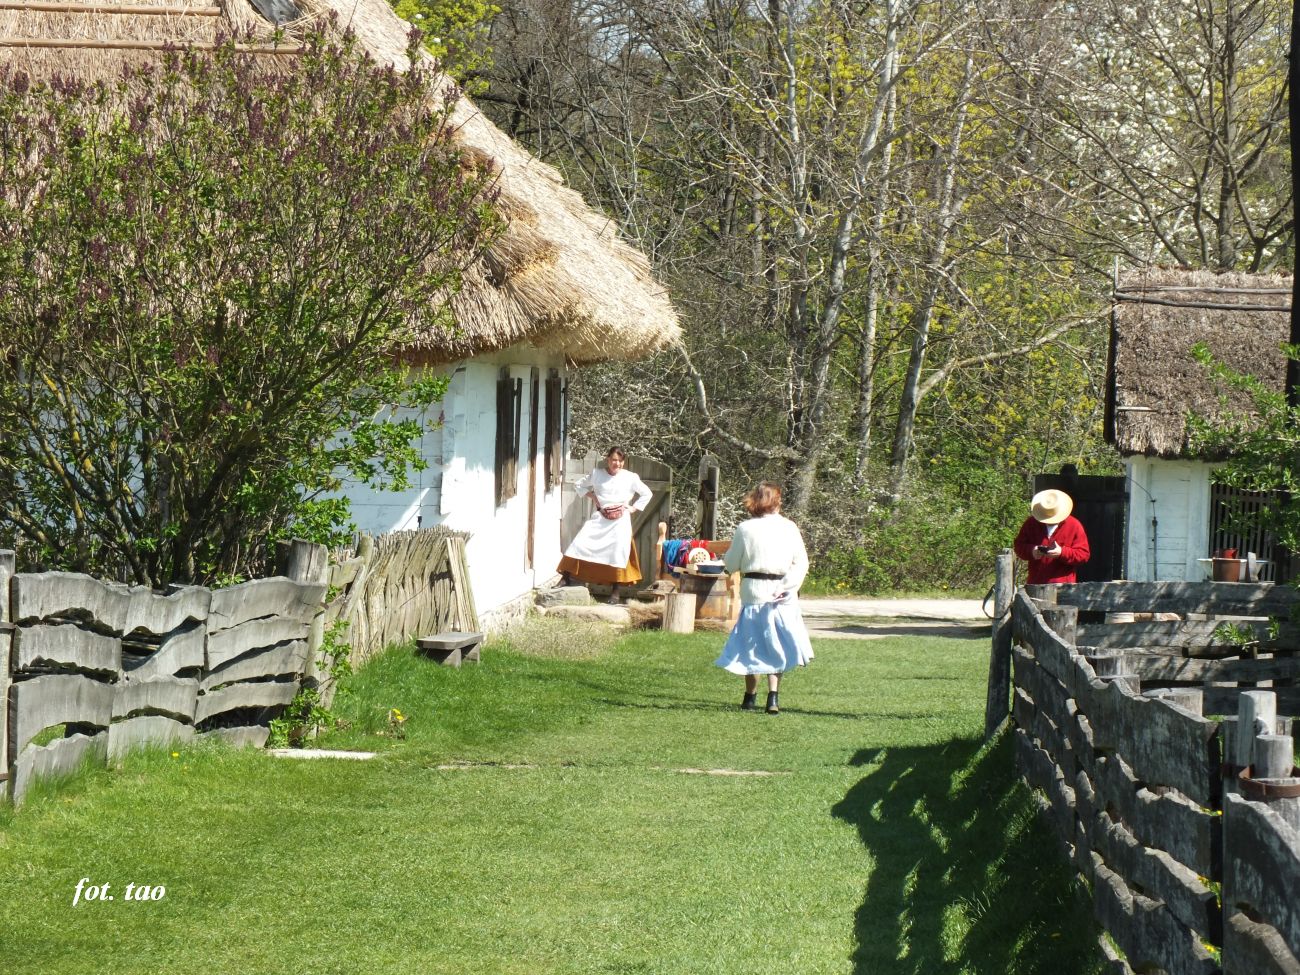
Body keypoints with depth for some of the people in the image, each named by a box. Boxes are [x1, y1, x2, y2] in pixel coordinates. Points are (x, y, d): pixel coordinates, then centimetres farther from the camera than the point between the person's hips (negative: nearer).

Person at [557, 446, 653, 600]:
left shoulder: (630, 478, 1)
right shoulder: (597, 474, 5)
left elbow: (646, 494, 12)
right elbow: (581, 486, 20)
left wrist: (633, 508, 5)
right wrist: (592, 496, 5)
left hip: (620, 521, -1)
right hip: (599, 518, 1)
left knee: (618, 552, -7)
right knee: (580, 544, -10)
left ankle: (616, 591, 2)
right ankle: (566, 579, -5)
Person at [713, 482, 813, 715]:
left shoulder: (745, 529, -6)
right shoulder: (789, 527, -2)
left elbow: (731, 564, -1)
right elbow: (801, 563, -7)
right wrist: (787, 587, -9)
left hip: (754, 591, -1)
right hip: (783, 595, 1)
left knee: (753, 644, 12)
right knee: (776, 646, 9)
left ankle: (750, 696, 19)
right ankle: (773, 696, -2)